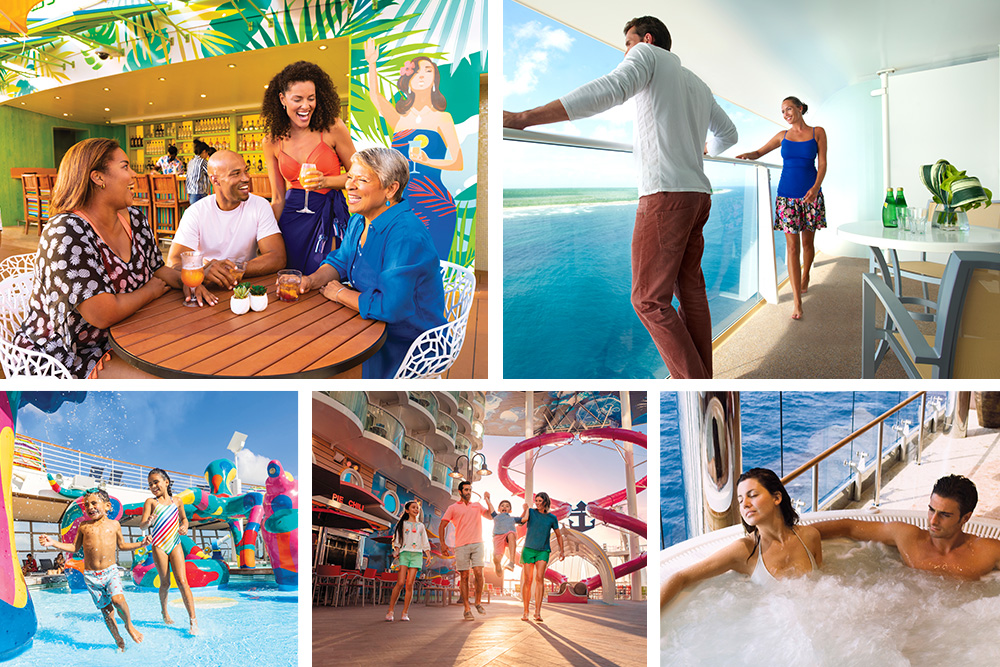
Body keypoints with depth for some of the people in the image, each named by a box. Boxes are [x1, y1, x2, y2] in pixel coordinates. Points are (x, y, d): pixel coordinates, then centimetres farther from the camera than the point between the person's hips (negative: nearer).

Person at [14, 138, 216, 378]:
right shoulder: (67, 232, -23)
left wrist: (184, 280, -4)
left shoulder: (134, 218, 4)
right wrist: (152, 290, -11)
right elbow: (103, 315, -30)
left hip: (122, 339, 8)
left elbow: (157, 268, 20)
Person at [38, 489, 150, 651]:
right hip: (91, 575, 1)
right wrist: (53, 543, 7)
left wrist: (140, 544, 5)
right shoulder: (84, 526, 6)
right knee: (105, 609, 2)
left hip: (111, 570, -1)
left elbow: (122, 545, 18)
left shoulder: (114, 525, 6)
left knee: (118, 599, -25)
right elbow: (74, 547, 16)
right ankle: (119, 642, 16)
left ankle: (129, 625, 2)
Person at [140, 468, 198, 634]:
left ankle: (193, 619, -13)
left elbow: (183, 518, 25)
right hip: (159, 546, -1)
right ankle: (164, 611, 32)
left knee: (182, 581, -9)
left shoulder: (177, 501, 9)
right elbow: (142, 524, -10)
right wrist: (147, 522, -34)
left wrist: (184, 526, 3)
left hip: (175, 545, 1)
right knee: (165, 583, 4)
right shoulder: (150, 502, 1)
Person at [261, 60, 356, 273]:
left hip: (328, 216, -3)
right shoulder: (272, 142, 4)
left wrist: (326, 181, -13)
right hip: (292, 218, 3)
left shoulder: (332, 128, -5)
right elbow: (277, 199, 9)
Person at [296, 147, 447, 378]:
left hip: (407, 344, -9)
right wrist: (312, 280, -5)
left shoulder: (406, 236, -28)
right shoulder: (359, 221, 5)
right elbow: (340, 262, 18)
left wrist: (340, 293, -17)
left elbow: (390, 306, -34)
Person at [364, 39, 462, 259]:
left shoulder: (442, 118, 5)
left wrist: (426, 161, -20)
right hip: (402, 208, 3)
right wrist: (372, 65, -15)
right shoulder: (400, 120, 15)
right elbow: (375, 96, -1)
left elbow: (458, 163, -4)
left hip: (435, 209, -3)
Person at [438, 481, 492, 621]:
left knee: (478, 573, -12)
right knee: (464, 577, -2)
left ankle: (478, 602, 7)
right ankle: (467, 609, 3)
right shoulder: (453, 508, 11)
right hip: (461, 546, -1)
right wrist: (442, 544, -1)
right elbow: (442, 526, 9)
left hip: (477, 544, 1)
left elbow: (491, 515, 10)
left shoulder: (477, 506, 19)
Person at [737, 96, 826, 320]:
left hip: (810, 193, -1)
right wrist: (747, 155, -5)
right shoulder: (783, 136, 9)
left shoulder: (817, 133, 3)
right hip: (787, 194, 1)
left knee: (807, 242, 10)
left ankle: (805, 277, 40)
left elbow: (822, 164, -2)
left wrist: (816, 187, -18)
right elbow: (759, 152, 18)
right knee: (791, 245, -7)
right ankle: (797, 301, -10)